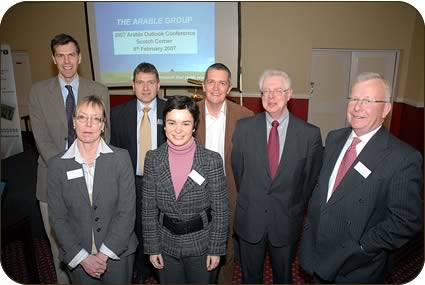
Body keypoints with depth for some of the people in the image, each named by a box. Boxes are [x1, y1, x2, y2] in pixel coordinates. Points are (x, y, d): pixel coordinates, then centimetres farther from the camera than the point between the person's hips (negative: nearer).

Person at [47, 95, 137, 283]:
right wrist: (82, 257, -9)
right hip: (77, 258, 1)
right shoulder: (57, 164, -5)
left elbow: (127, 211, -10)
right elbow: (57, 217, -3)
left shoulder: (121, 158, -10)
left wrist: (104, 254, -13)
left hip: (118, 252, 0)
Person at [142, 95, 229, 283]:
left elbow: (220, 210, -9)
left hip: (201, 244, -1)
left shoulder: (212, 160, -15)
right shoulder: (153, 159, -9)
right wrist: (152, 247, -1)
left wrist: (216, 249, -7)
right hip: (167, 244, 2)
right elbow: (149, 208, -3)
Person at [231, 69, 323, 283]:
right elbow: (237, 169, 2)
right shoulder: (244, 127, -7)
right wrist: (248, 200, 6)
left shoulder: (310, 133, -10)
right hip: (250, 218, 1)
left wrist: (296, 208, 6)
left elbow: (312, 177, 0)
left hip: (287, 220, 0)